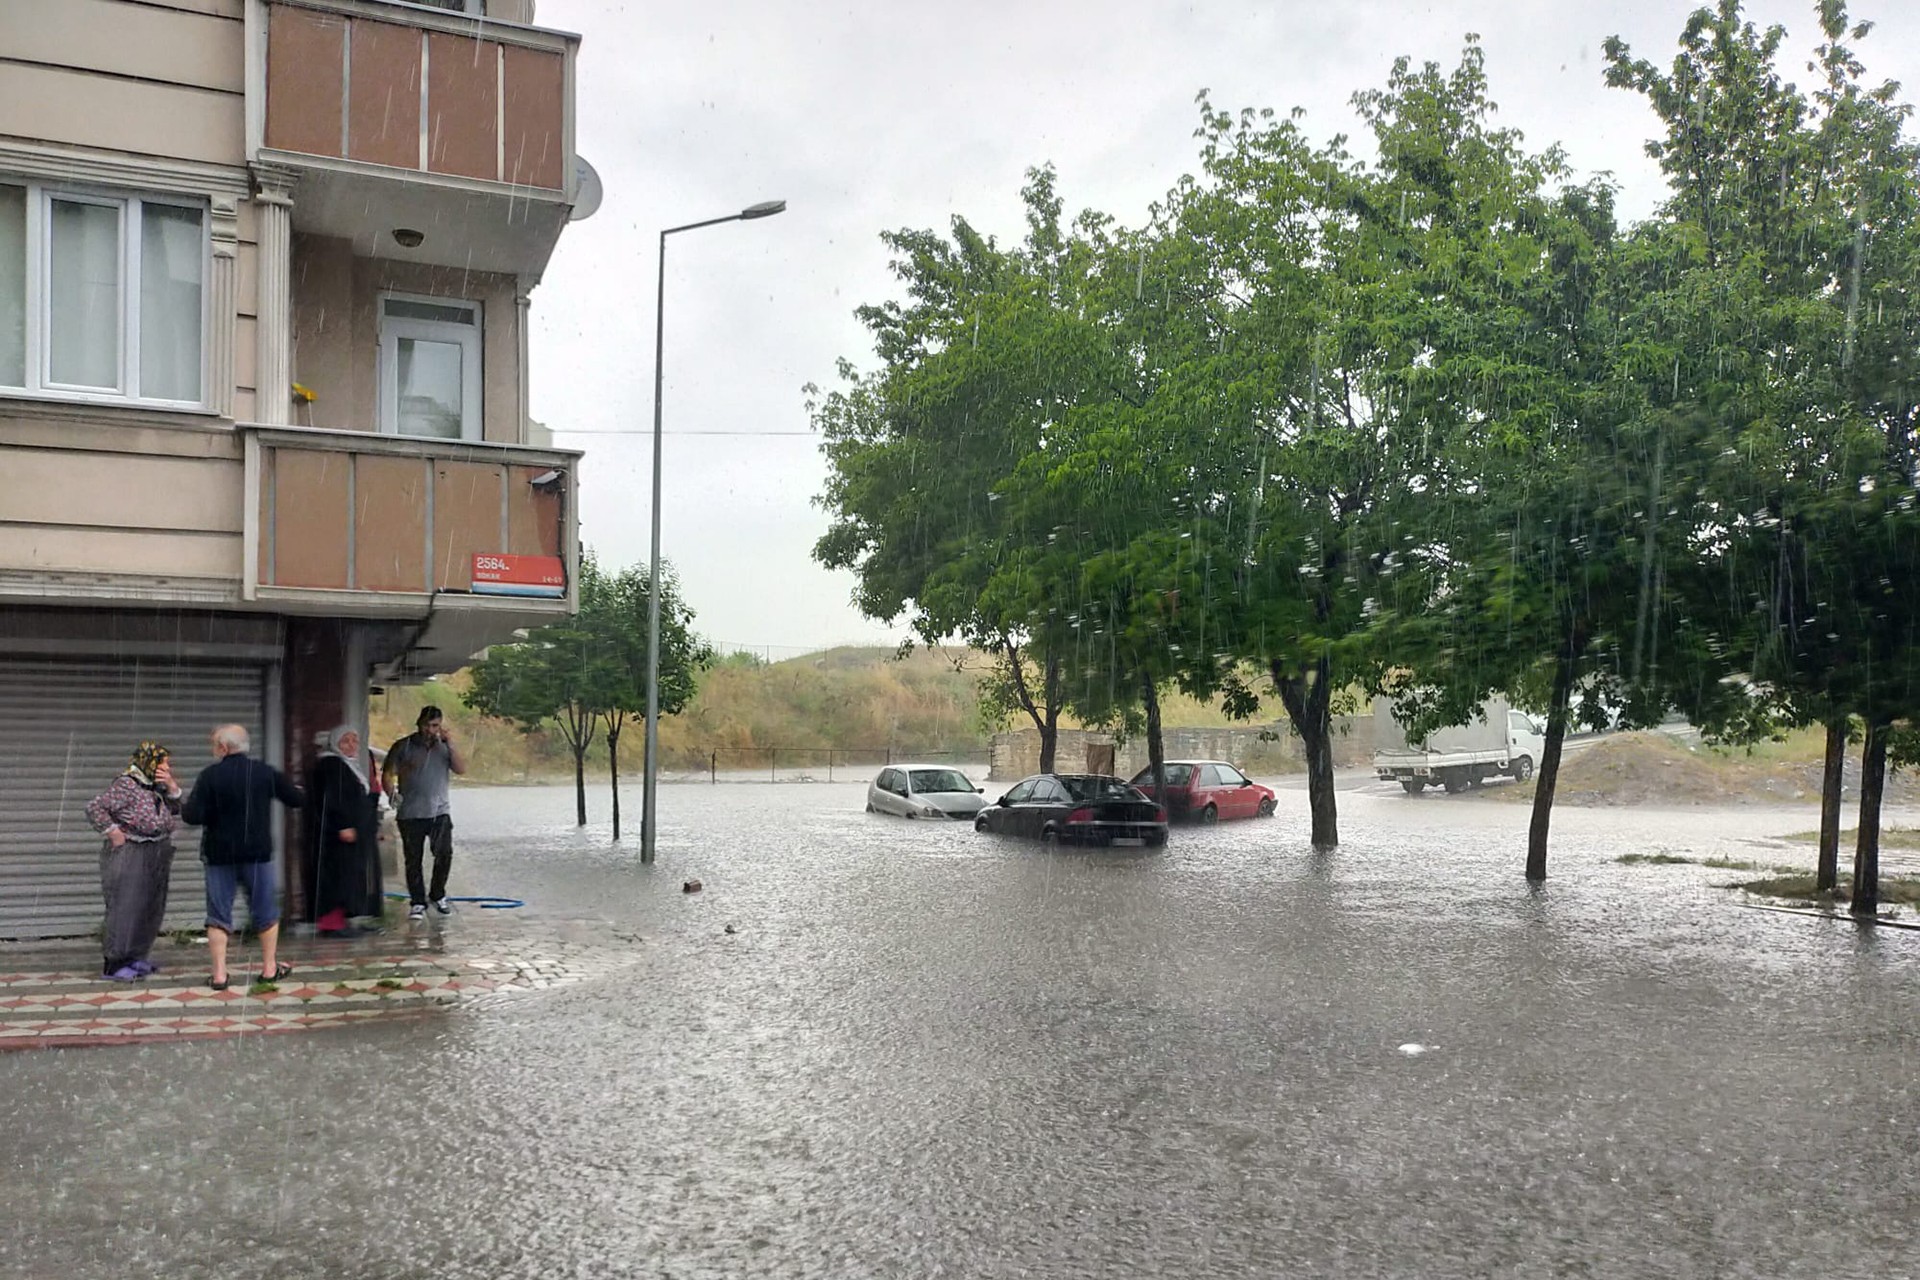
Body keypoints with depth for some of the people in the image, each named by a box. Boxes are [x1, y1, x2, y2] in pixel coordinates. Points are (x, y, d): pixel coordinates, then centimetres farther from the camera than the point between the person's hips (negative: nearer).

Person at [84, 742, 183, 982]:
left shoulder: (157, 787, 10)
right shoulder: (125, 785, -14)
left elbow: (176, 814, 12)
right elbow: (95, 807, -18)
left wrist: (172, 788, -1)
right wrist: (113, 832, -17)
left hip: (155, 857, 8)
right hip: (129, 856, -8)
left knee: (150, 908, 11)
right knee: (126, 907, -6)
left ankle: (134, 957, 23)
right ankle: (114, 964, 0)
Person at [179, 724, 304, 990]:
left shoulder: (209, 775, -9)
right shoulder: (266, 773, -3)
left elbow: (193, 816, -14)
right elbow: (298, 800, 5)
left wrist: (182, 805, 7)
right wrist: (286, 788, 26)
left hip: (219, 854, -1)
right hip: (258, 853, 1)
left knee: (218, 915, 7)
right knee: (266, 912, 12)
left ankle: (219, 974, 5)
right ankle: (269, 968, 16)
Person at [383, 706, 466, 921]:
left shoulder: (444, 746, 7)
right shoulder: (403, 747, 1)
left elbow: (461, 769, -5)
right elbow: (387, 774, 2)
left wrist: (450, 744, -14)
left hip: (440, 811, 1)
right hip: (411, 813, -1)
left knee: (444, 854, -4)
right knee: (413, 859, 4)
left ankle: (437, 896, 17)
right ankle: (418, 902, 15)